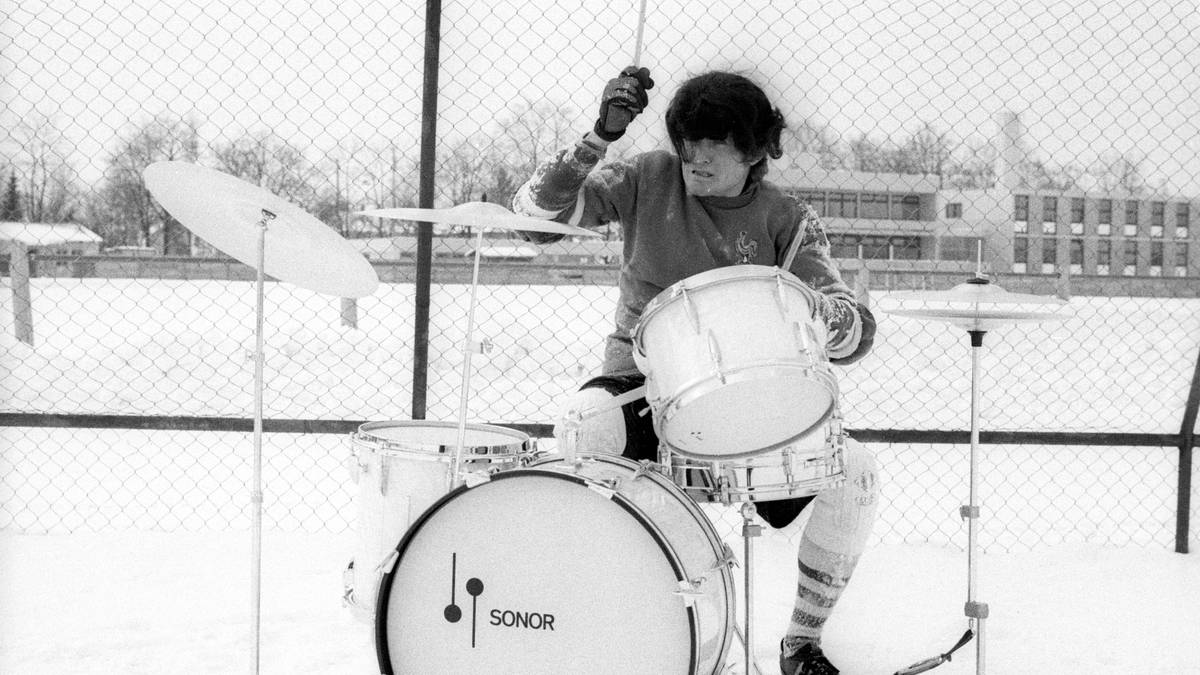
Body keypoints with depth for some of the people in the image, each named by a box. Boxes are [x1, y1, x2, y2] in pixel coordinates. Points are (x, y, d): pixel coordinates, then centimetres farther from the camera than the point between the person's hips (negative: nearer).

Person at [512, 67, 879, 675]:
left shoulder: (786, 222, -1)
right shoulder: (649, 180, -1)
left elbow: (854, 337, -10)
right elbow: (534, 215, -13)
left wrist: (819, 312, -35)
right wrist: (599, 138, -25)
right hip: (640, 385, -1)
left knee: (853, 474, -20)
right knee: (583, 431, -36)